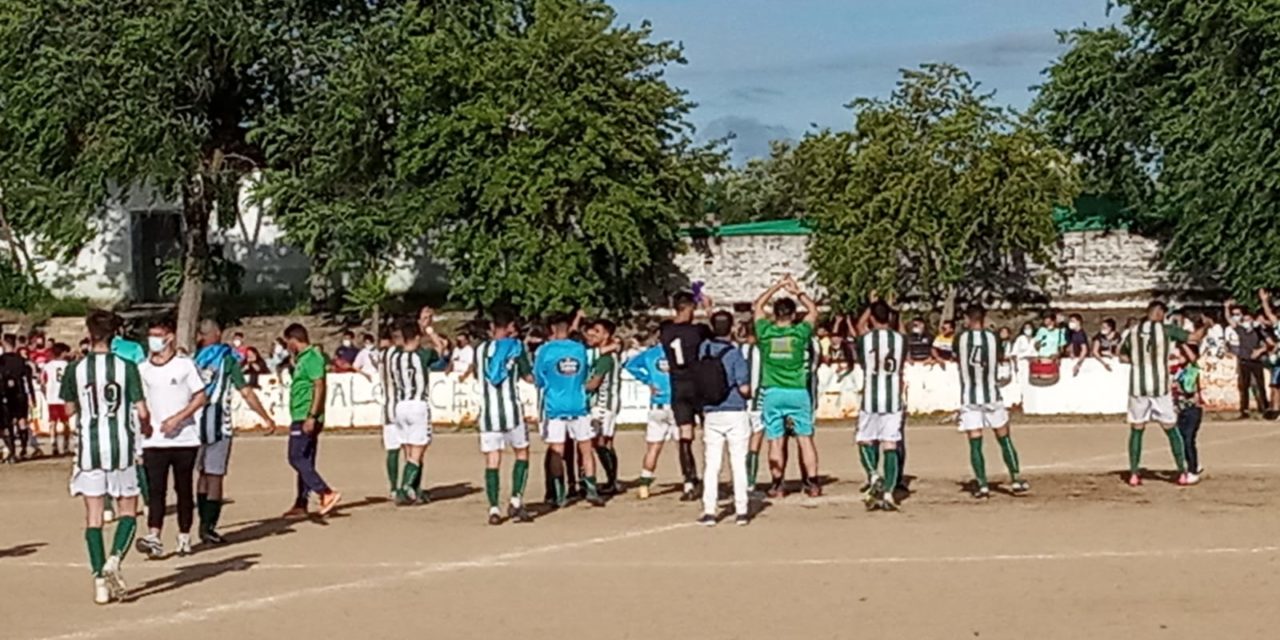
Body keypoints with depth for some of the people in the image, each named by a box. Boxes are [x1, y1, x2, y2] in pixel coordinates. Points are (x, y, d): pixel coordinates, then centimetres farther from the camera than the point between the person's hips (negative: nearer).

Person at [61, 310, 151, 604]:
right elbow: (141, 412, -7)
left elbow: (69, 409, 9)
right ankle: (114, 559, -12)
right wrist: (145, 427, 14)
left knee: (93, 515, 6)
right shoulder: (127, 367, -6)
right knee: (128, 510, 11)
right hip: (121, 447, -1)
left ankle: (100, 580, 3)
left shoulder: (75, 369, -1)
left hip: (88, 447, 1)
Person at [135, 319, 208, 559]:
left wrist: (177, 418, -13)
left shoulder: (185, 365, -1)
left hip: (184, 439, -2)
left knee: (184, 489, 5)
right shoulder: (143, 369, 8)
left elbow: (201, 397, -3)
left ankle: (184, 537, 14)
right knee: (155, 489, -8)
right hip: (154, 441, 2)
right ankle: (153, 537, -16)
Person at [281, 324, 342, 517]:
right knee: (304, 462, 11)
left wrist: (312, 416, -25)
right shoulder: (303, 358, 18)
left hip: (305, 419, -10)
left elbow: (320, 386, -21)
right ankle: (300, 505, 14)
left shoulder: (311, 357, -13)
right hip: (301, 418, 10)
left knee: (297, 459, -11)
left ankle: (326, 493, -15)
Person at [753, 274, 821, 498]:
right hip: (797, 391, -1)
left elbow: (758, 305, 16)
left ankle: (777, 484, 4)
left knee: (775, 441, 4)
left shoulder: (765, 332, -1)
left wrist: (778, 286, 21)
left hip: (772, 393, 1)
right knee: (805, 439, 5)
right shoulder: (799, 333, -3)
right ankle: (813, 482, 4)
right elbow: (813, 310, 15)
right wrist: (798, 291, 22)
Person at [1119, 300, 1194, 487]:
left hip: (1137, 387, 3)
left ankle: (1133, 474, 6)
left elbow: (1122, 357, 17)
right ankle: (1182, 473, 11)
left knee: (1136, 430, 10)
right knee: (1171, 430, 9)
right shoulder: (1166, 330, -5)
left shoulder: (1133, 333, 6)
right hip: (1160, 387, -3)